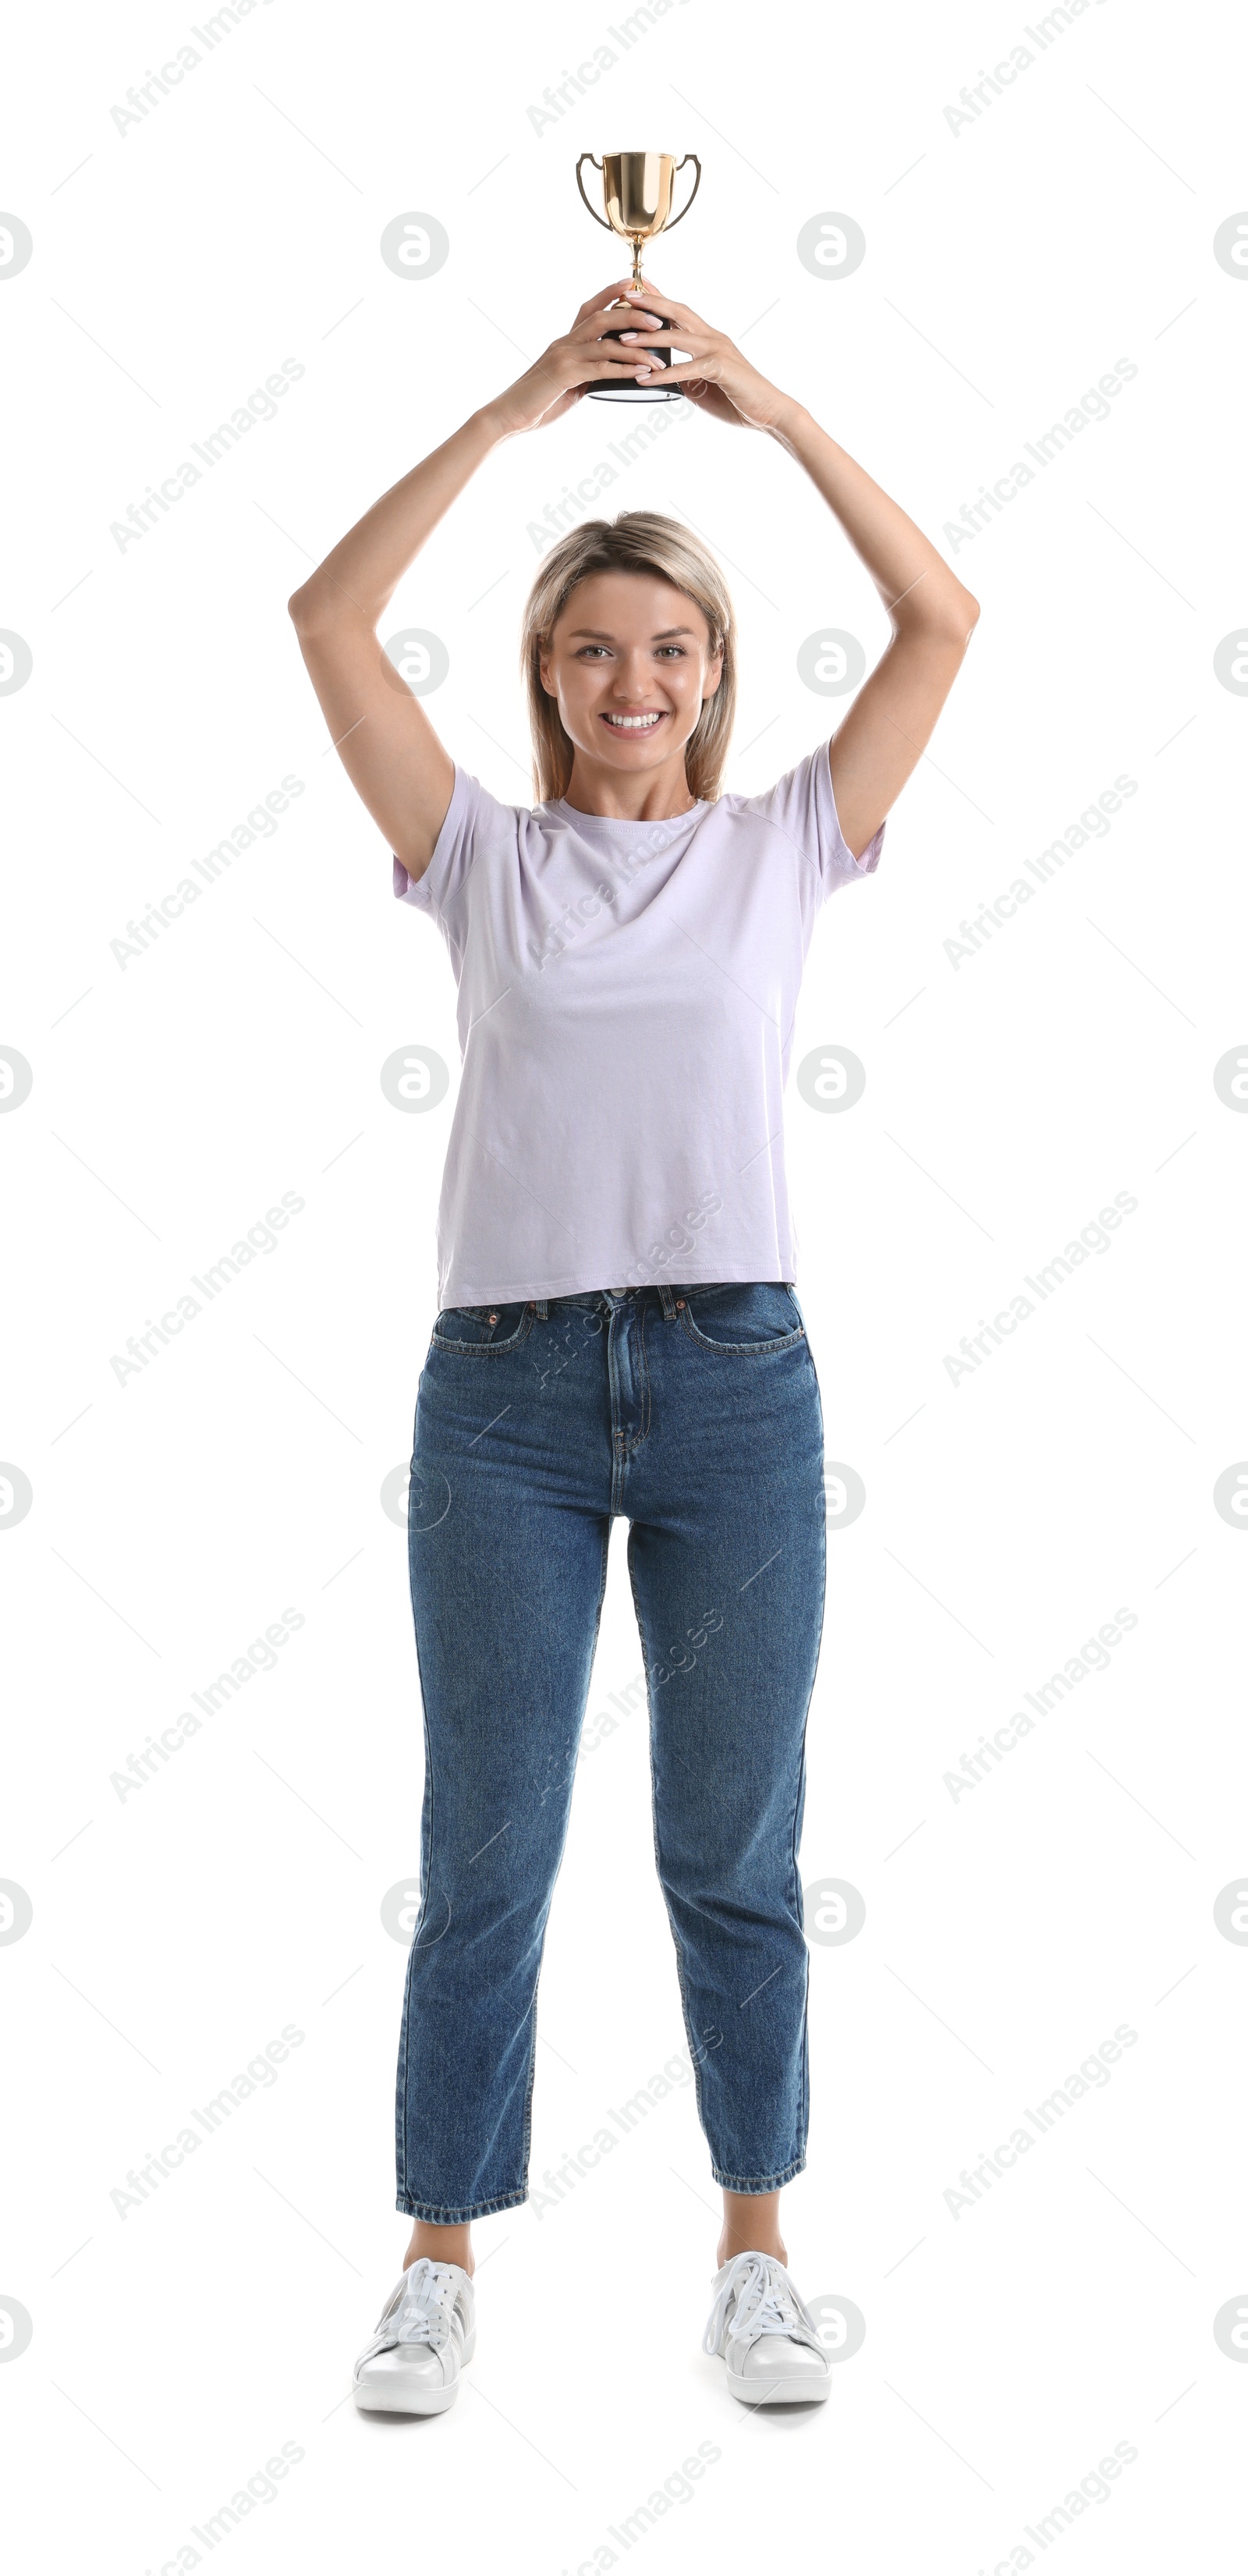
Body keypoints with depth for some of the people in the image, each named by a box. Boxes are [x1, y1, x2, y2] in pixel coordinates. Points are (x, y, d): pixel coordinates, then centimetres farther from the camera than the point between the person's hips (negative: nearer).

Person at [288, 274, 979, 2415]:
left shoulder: (781, 849, 9)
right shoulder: (483, 857, 8)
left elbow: (940, 619, 2)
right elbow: (329, 618, -1)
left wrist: (772, 411, -2)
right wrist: (516, 409, -5)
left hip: (731, 1376, 0)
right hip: (503, 1381, 0)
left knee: (736, 1854, 9)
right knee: (481, 1859, 6)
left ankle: (756, 2251, 23)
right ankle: (441, 2258, 19)